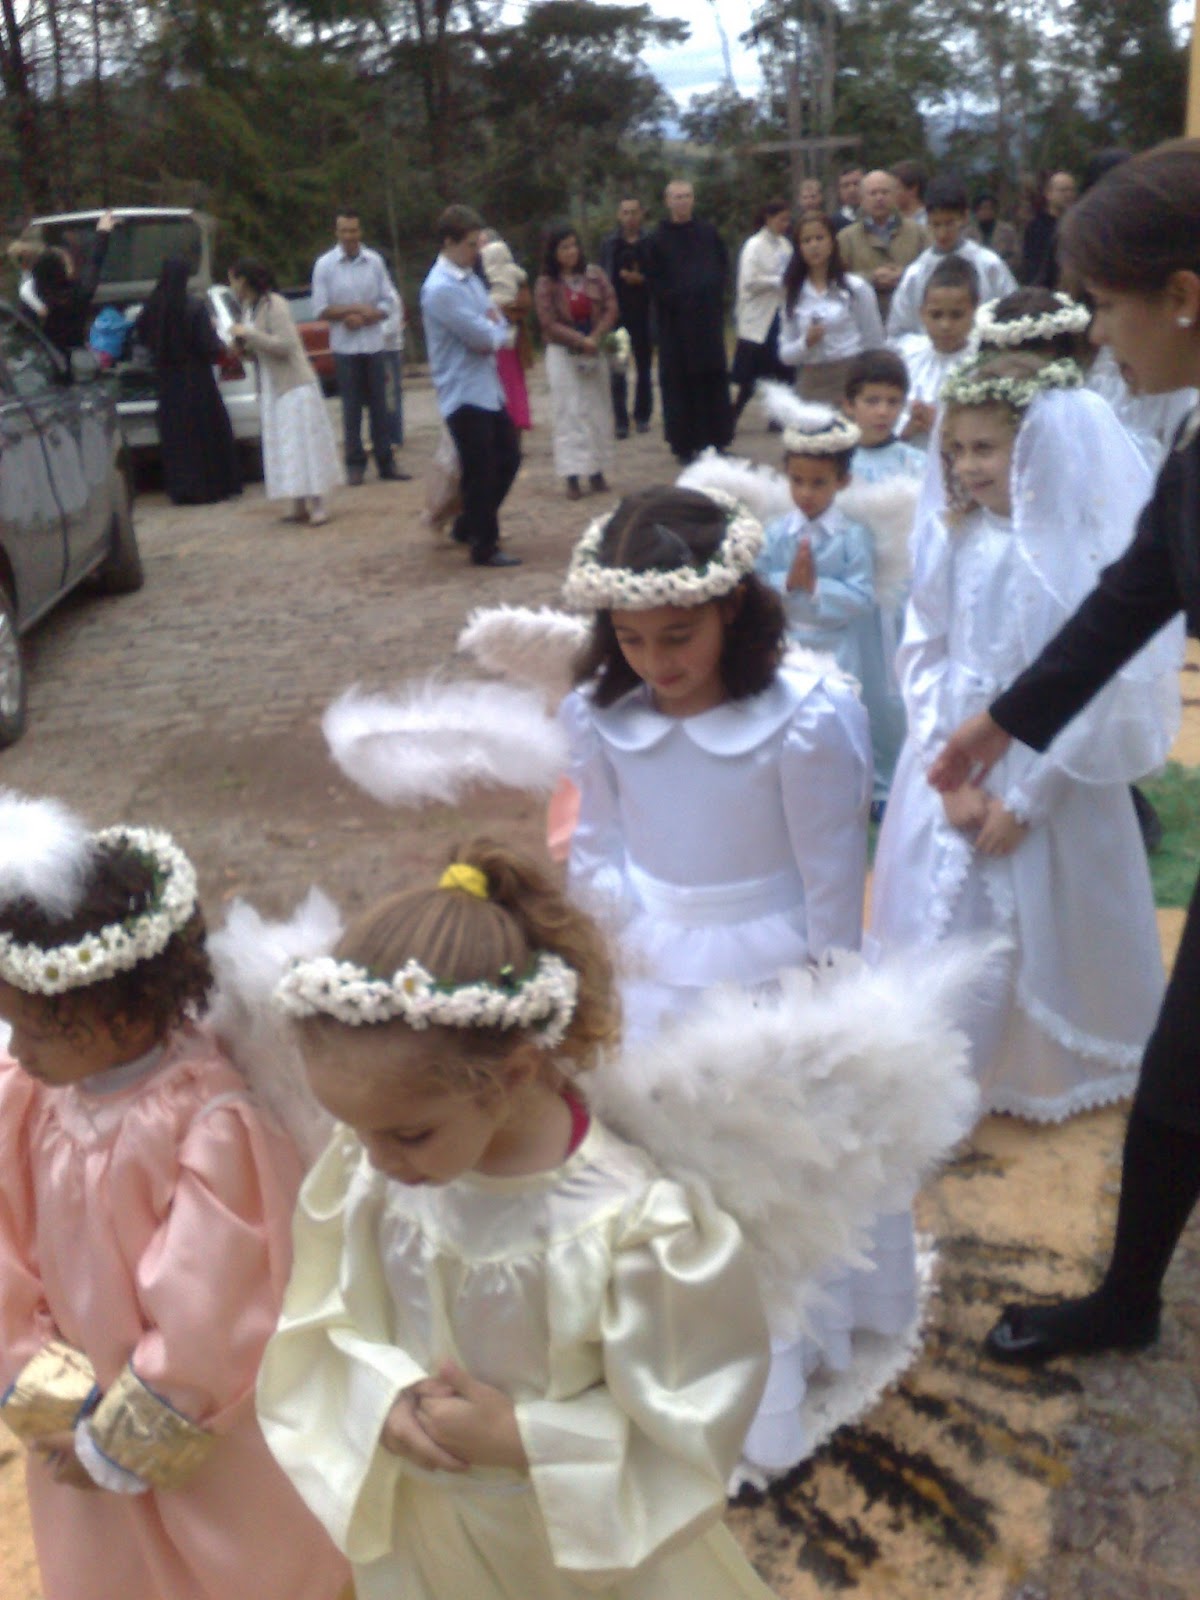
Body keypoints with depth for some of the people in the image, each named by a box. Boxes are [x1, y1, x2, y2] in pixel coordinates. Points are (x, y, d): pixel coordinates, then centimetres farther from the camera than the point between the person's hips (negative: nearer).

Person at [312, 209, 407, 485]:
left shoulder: (374, 261, 2)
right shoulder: (325, 264, -2)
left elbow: (389, 302, 3)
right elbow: (320, 309, -4)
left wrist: (364, 317, -12)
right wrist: (355, 309, -11)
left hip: (374, 343, 2)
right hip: (345, 347, -1)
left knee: (379, 404, 5)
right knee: (351, 408, 2)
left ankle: (385, 461, 12)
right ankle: (355, 464, 8)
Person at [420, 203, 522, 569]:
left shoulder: (471, 278, 12)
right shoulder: (441, 288, -18)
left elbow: (498, 329, 12)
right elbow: (482, 336, -22)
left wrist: (494, 333, -10)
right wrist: (502, 333, -1)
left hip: (488, 388, 9)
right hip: (464, 393, -9)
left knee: (508, 459, 16)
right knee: (480, 472, -1)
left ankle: (468, 525, 30)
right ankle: (484, 547, 12)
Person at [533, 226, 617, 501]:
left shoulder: (594, 275, 2)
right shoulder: (545, 284, -7)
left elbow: (611, 308, -2)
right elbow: (549, 324, -12)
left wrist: (595, 337, -17)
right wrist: (580, 340, -20)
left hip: (595, 351, 3)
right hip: (563, 354, -3)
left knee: (598, 411, 6)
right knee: (569, 413, -4)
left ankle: (597, 471, 13)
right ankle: (572, 476, -4)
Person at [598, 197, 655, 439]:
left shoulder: (651, 244, 0)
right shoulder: (608, 244, 5)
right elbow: (601, 278, 3)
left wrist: (642, 279, -17)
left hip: (644, 313, 0)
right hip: (616, 313, 0)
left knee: (644, 367, 8)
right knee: (617, 370, -3)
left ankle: (642, 416, 17)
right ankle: (621, 421, -2)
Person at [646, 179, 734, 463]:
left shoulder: (709, 233, 10)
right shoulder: (658, 239, 1)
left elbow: (723, 267, 14)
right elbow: (655, 282, -2)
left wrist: (714, 289, -2)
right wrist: (674, 298, -13)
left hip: (709, 317, 3)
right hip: (675, 320, -3)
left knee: (714, 379, 2)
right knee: (678, 383, -2)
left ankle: (715, 439, 9)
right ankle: (683, 444, 2)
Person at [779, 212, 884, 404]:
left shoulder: (855, 287, 0)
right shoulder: (793, 294, 8)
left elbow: (874, 344, 4)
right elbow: (785, 354, 8)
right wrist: (806, 343, -12)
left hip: (851, 381, -2)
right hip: (810, 385, 3)